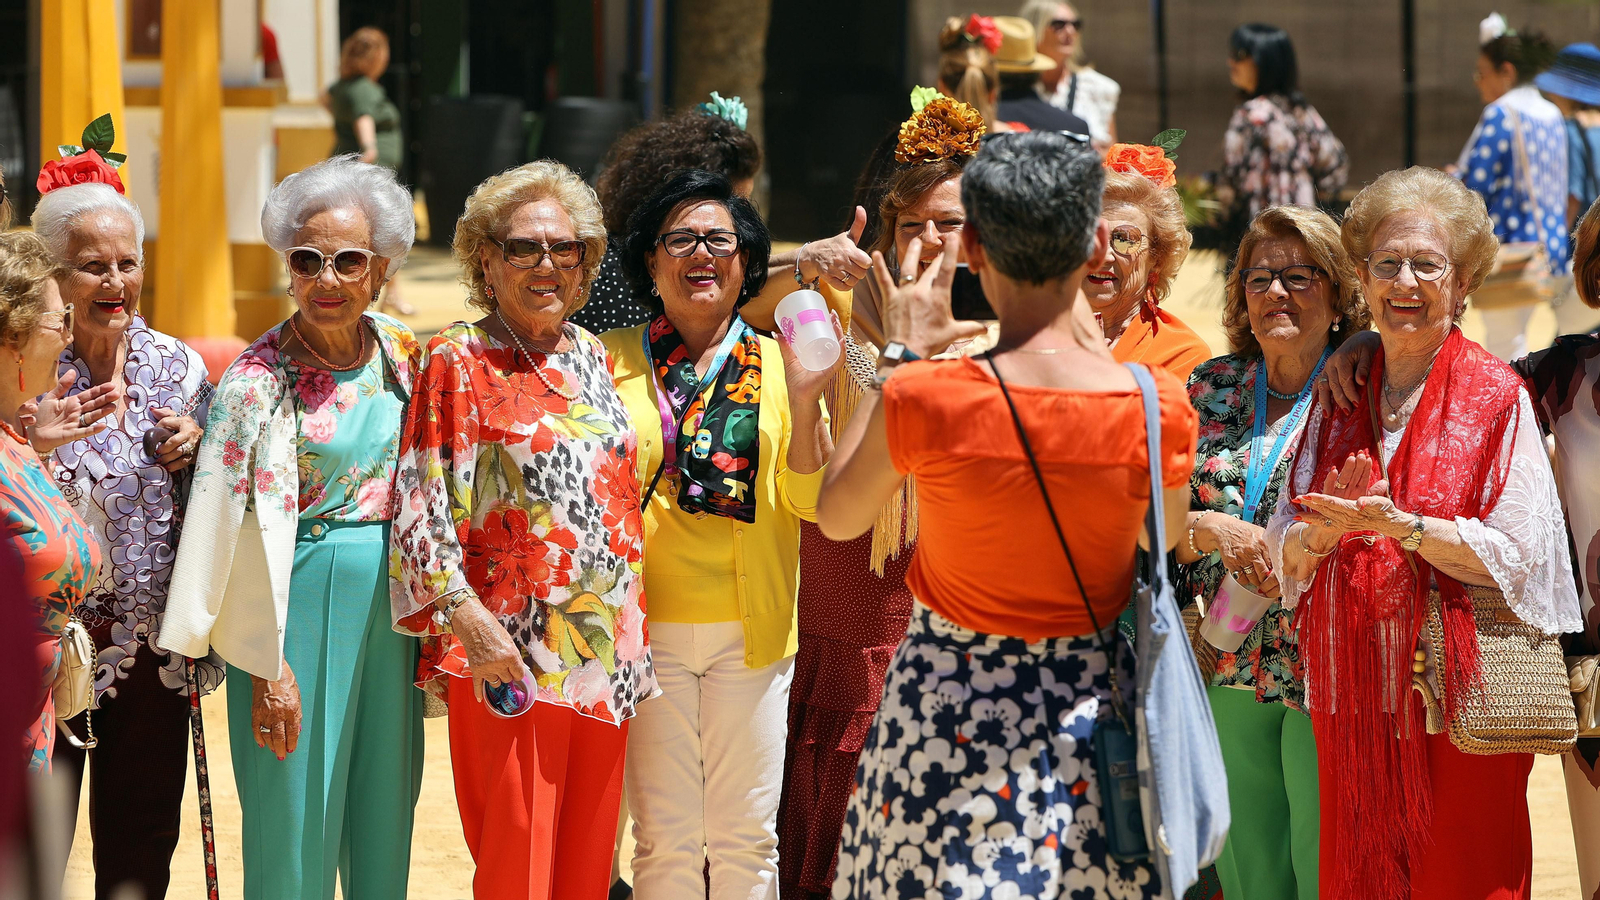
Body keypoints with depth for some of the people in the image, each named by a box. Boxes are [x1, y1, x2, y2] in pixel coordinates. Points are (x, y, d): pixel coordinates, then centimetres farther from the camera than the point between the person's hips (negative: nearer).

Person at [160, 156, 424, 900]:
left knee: (386, 811, 11)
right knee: (296, 818, -2)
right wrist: (267, 664, -14)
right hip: (302, 605, -5)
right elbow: (245, 527, -12)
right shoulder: (259, 379, -11)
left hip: (393, 603, 5)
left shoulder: (403, 353, 5)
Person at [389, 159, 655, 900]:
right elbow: (423, 504, -8)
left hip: (606, 652, 6)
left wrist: (631, 639, 16)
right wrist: (468, 618, -18)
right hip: (509, 655, -5)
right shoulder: (459, 360, -3)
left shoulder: (591, 357, 13)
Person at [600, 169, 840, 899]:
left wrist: (802, 401, -15)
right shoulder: (613, 361, 4)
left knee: (746, 837, 5)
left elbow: (807, 501, -1)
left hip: (751, 632, 1)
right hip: (648, 627, -1)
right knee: (666, 839, 2)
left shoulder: (776, 365, 5)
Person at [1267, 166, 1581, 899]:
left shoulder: (1497, 398, -3)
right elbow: (1287, 553, 6)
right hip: (1353, 695, 4)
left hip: (1459, 694, -4)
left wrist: (1399, 526, -21)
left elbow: (1516, 557, -11)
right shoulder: (1339, 398, 10)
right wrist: (1329, 528, -16)